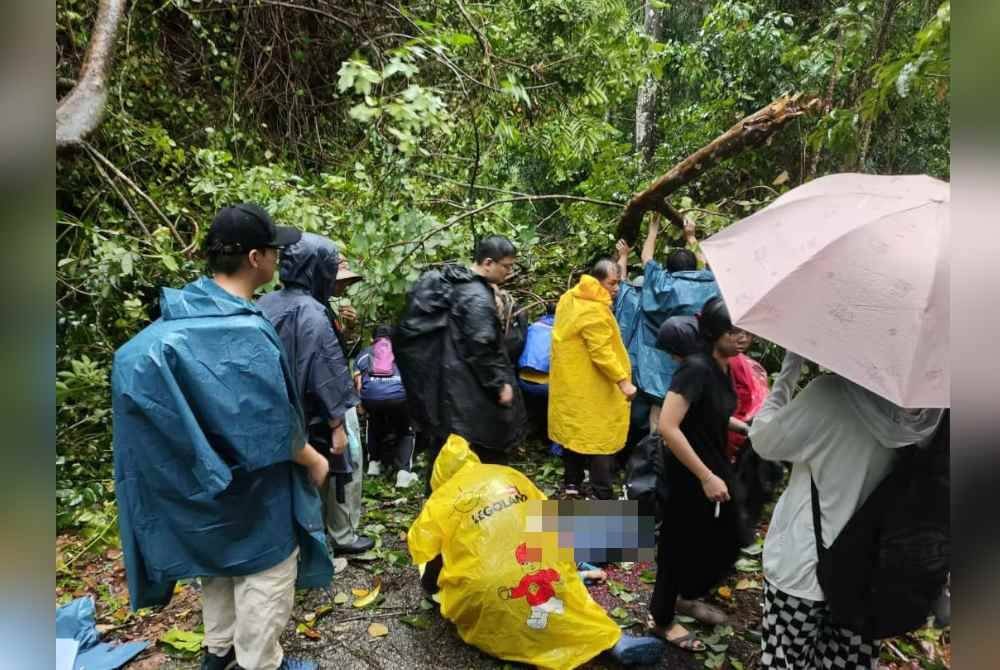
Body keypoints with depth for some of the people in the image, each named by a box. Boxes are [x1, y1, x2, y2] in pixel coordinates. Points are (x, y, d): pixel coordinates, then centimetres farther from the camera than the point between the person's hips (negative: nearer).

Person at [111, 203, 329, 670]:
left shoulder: (184, 310, -6)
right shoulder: (245, 333, -31)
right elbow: (274, 426, -25)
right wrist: (314, 461, -8)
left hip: (205, 474, 9)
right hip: (250, 485, -8)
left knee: (221, 559, 27)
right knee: (265, 573, 13)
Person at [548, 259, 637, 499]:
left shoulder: (569, 299, 6)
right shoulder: (594, 310, -24)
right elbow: (602, 353, -27)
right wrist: (623, 380, -24)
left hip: (570, 382, 10)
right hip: (591, 388, -9)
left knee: (574, 430, 18)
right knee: (600, 437, 0)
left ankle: (571, 483, 29)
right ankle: (603, 494, 7)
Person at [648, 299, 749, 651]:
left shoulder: (721, 368, 3)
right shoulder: (696, 368, -25)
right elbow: (668, 427, -31)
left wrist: (746, 427, 7)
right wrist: (705, 477, -27)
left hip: (714, 465, 9)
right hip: (688, 474, -9)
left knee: (727, 542, 19)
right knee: (681, 546, 8)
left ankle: (689, 597, 43)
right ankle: (663, 620, 30)